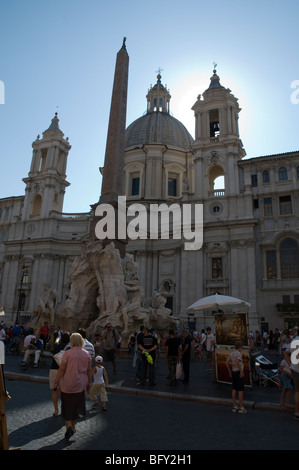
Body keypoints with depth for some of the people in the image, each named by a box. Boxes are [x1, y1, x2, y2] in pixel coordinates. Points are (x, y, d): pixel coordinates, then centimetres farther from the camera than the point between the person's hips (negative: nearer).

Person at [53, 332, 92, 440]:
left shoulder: (68, 353, -14)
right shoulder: (87, 354, -2)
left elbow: (61, 369, -12)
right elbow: (89, 370, 5)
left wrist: (56, 382, -1)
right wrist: (88, 383, 17)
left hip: (67, 384, -3)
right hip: (80, 385, 3)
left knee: (67, 406, 13)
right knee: (76, 406, 20)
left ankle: (68, 426, 0)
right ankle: (73, 426, 30)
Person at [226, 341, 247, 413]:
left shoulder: (231, 353, 9)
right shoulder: (239, 353, -16)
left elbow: (227, 362, 11)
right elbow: (237, 362, -31)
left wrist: (230, 371, 16)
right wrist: (241, 372, -25)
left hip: (233, 372, 8)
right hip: (239, 373, -8)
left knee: (234, 390, 10)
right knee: (241, 390, 0)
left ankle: (235, 407, 14)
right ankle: (241, 408, 4)